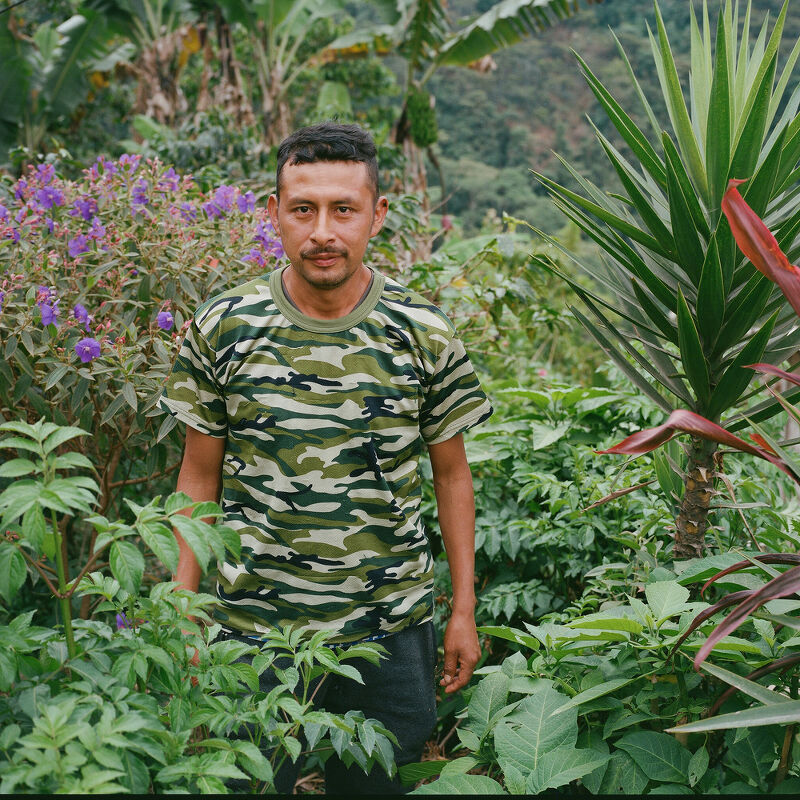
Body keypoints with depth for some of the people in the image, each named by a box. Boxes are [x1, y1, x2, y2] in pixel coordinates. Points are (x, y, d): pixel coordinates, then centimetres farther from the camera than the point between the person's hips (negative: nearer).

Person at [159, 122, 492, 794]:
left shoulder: (426, 335, -6)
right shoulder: (222, 329, -6)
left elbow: (451, 472, 3)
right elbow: (200, 473, 3)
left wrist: (464, 609, 5)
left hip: (392, 630, 1)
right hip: (251, 626, 0)